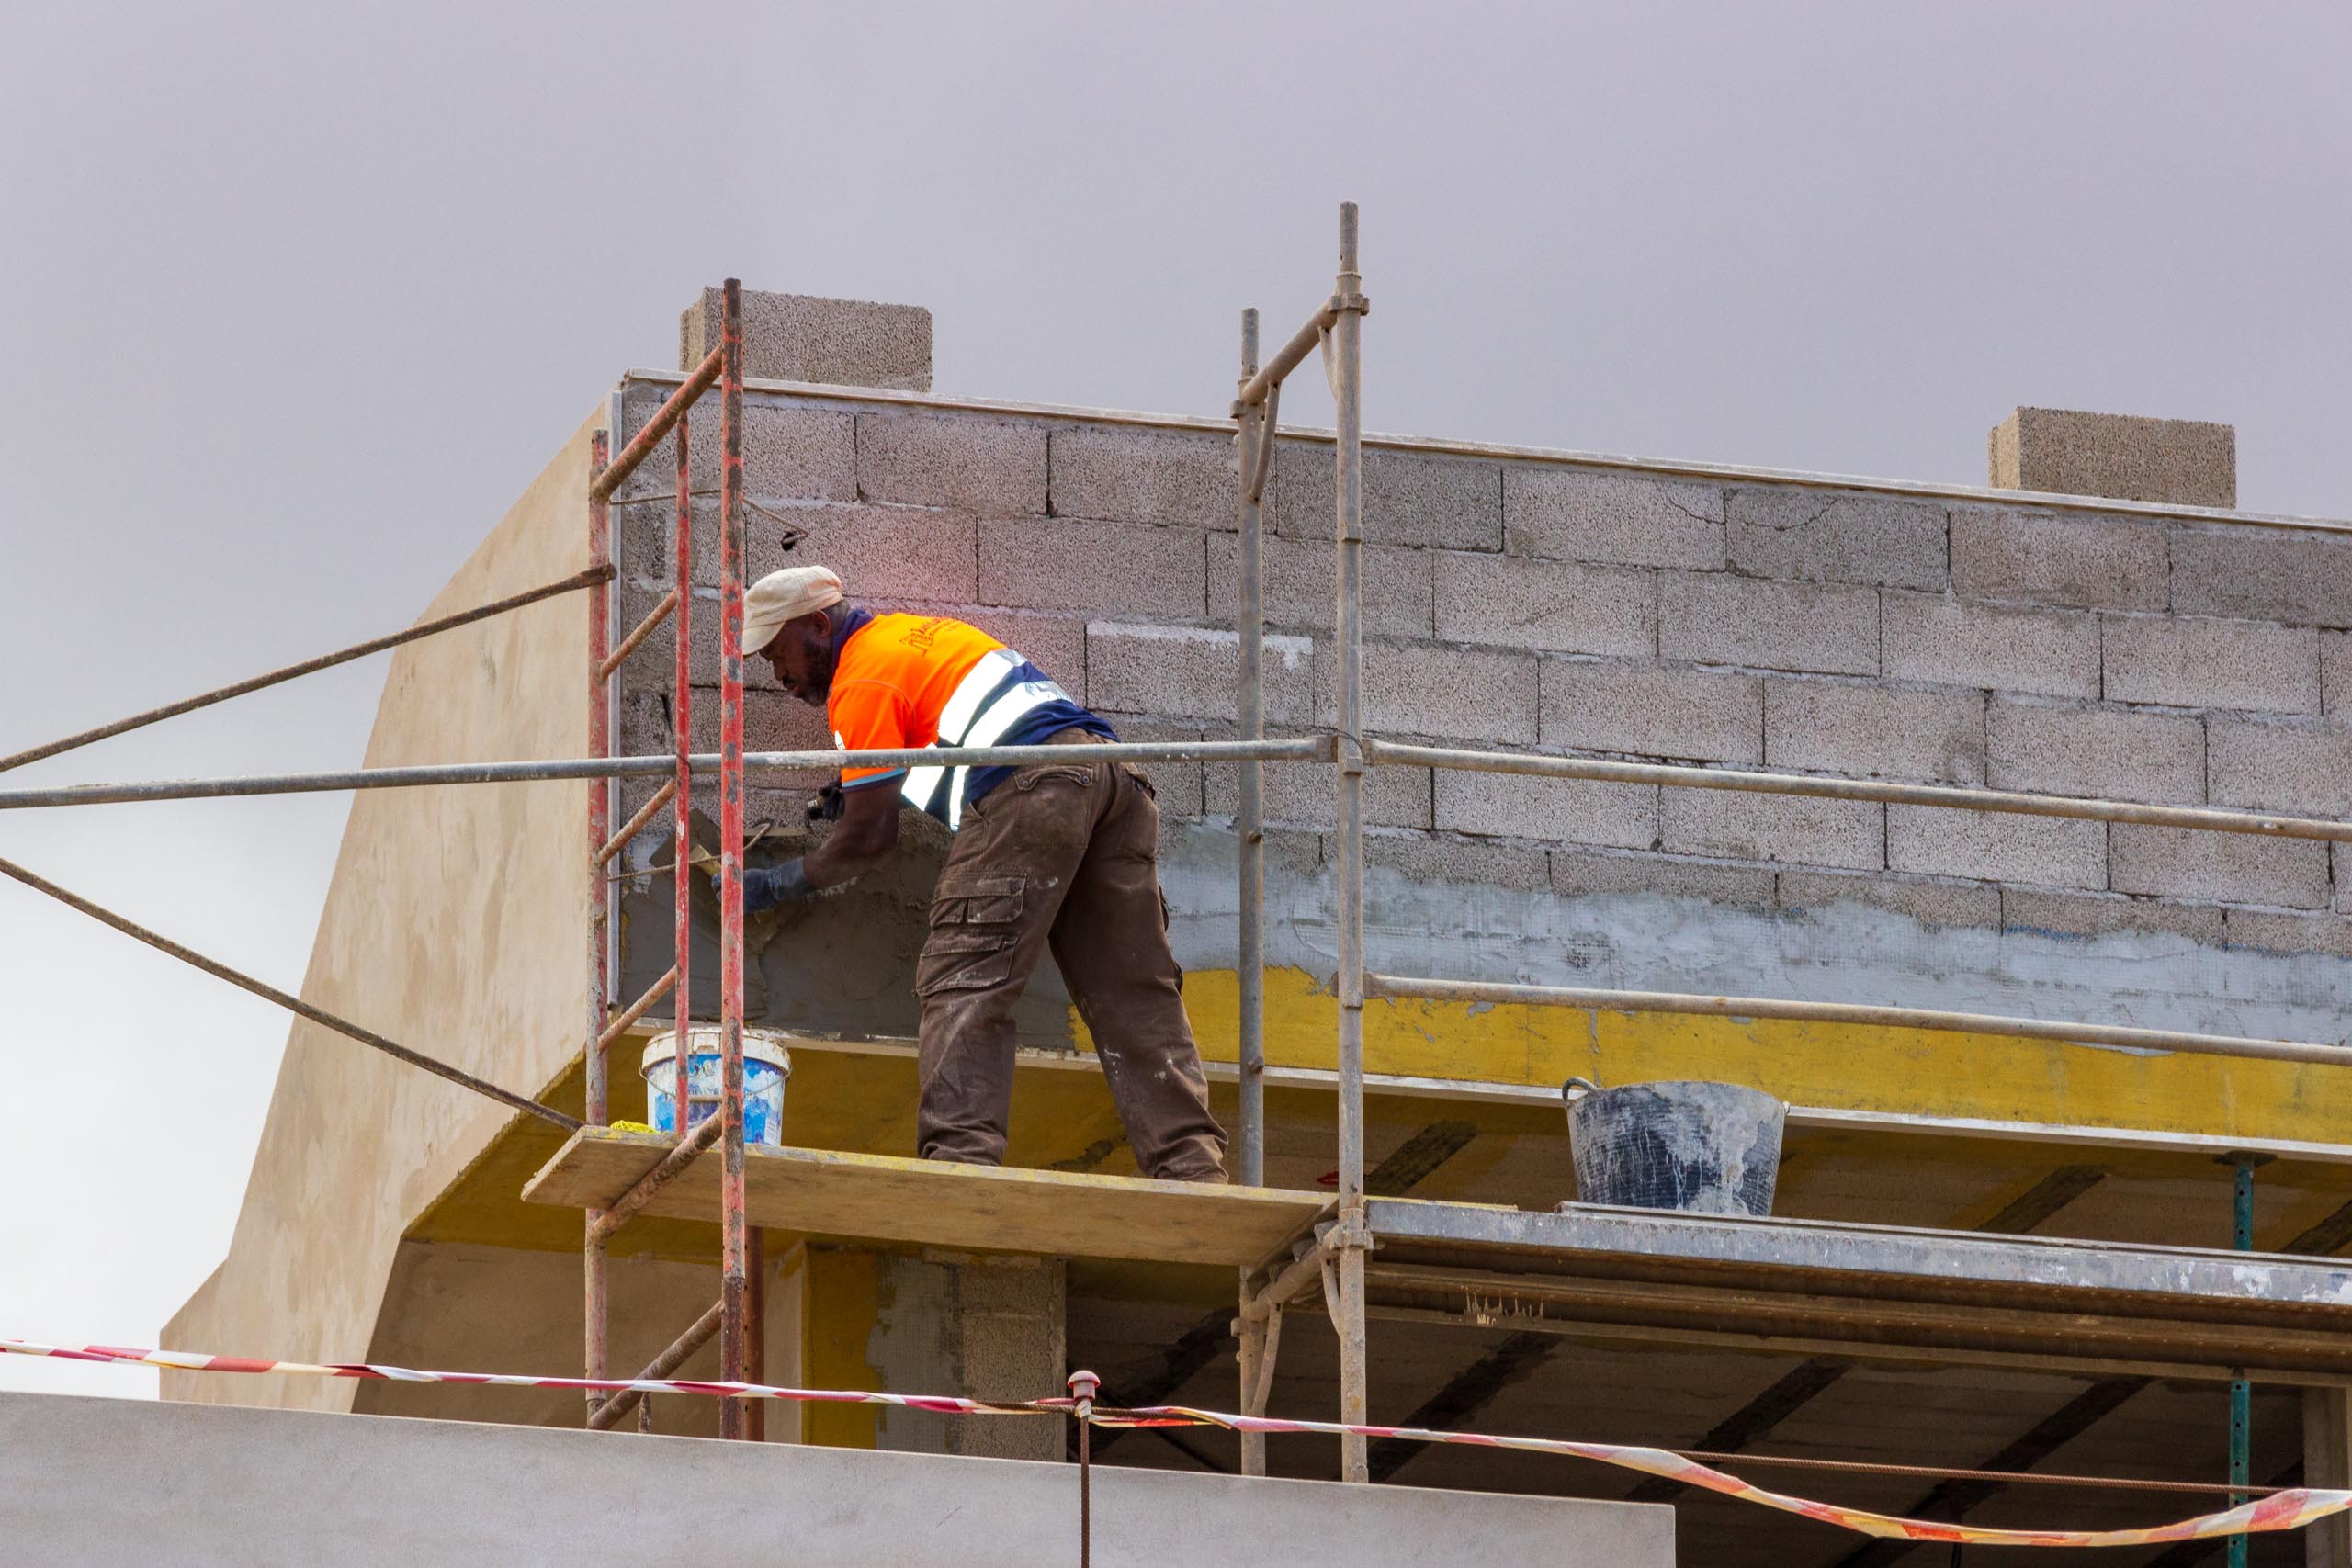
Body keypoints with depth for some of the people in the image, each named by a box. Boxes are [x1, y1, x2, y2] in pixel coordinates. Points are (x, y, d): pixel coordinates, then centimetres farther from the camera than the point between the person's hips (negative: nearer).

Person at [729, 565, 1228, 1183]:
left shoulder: (861, 682, 4)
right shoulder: (920, 630, 31)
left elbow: (871, 836, 4)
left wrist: (775, 886, 17)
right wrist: (861, 792, 37)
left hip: (1031, 785, -8)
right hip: (1113, 773, 8)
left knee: (965, 981, -9)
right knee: (1134, 993, 5)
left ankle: (960, 1155, -23)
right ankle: (1192, 1167, -4)